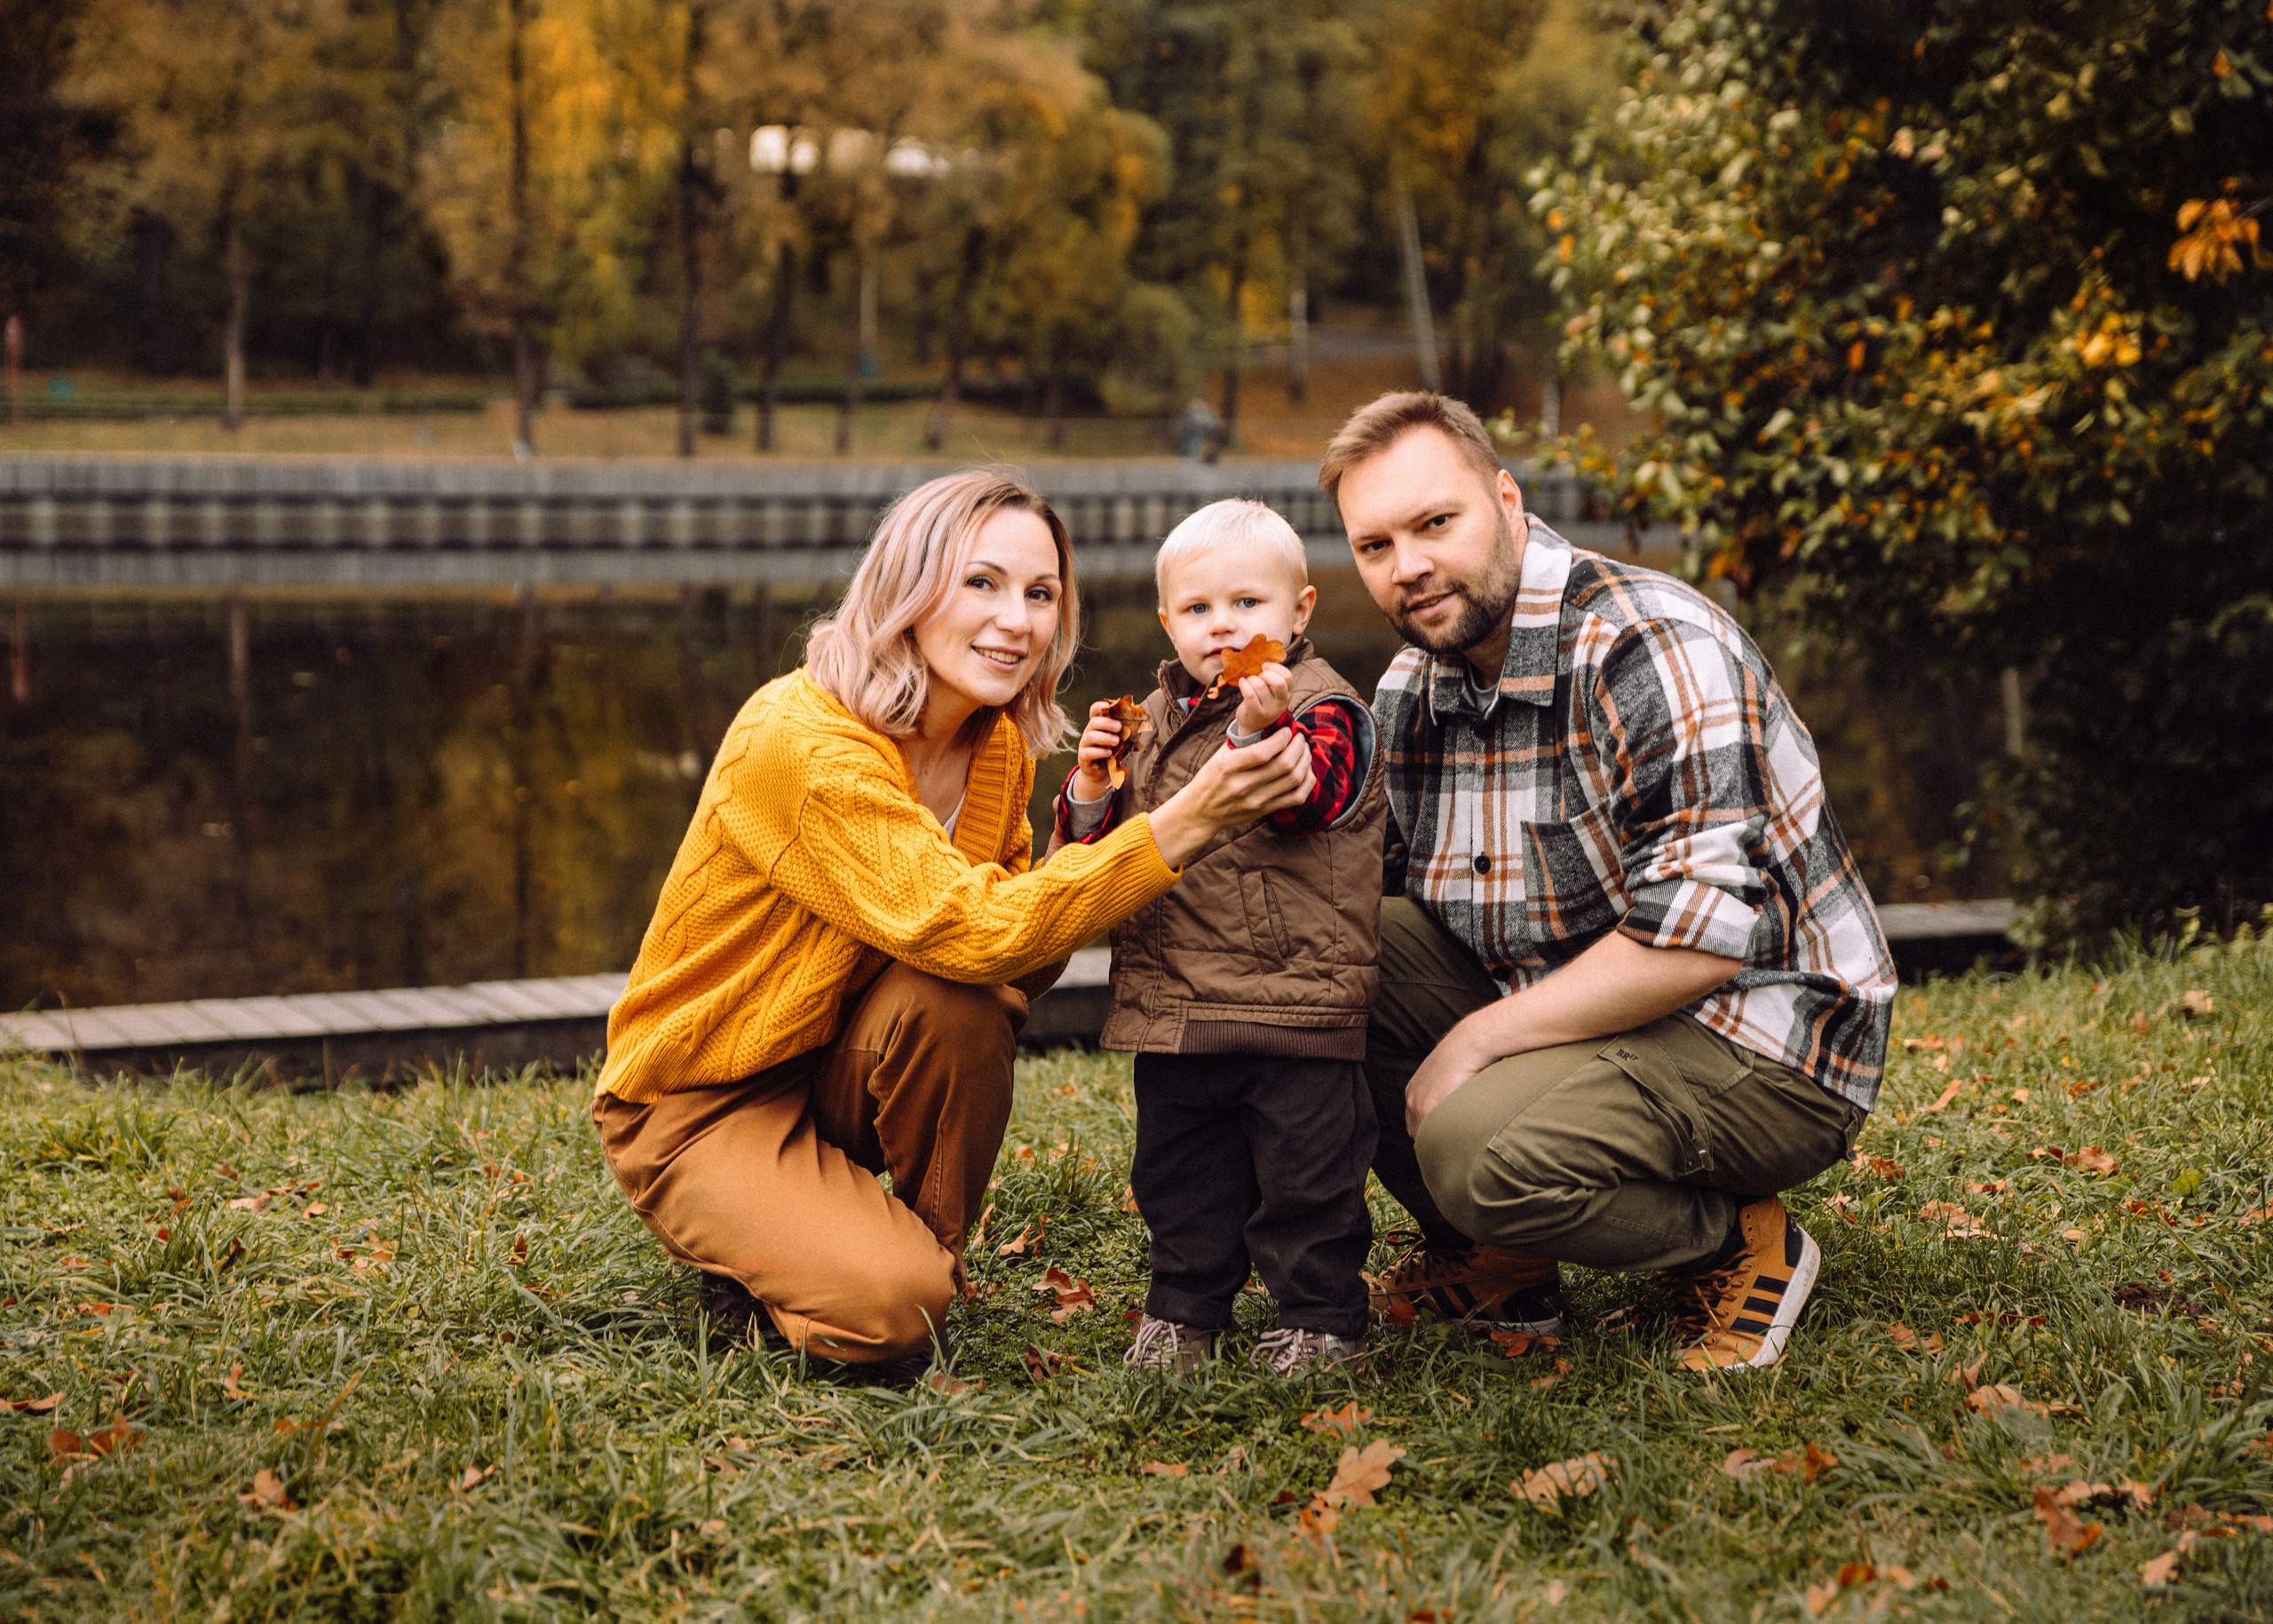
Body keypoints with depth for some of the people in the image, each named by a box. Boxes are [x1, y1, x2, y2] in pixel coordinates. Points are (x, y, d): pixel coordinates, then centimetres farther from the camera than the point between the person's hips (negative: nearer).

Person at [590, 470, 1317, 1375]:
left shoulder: (998, 745, -2)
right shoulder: (802, 741, -27)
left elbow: (1016, 950, 0)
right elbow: (969, 931, -36)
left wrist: (1089, 834, -18)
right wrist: (1180, 826, -40)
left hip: (840, 1070, 7)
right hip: (696, 1105, -6)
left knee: (959, 1002, -27)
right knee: (887, 1309, -28)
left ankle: (931, 1257, -3)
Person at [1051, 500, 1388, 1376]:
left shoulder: (1322, 709, -5)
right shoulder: (1155, 722, 13)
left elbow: (1309, 796, -26)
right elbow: (1101, 850, 18)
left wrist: (1259, 728, -41)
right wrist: (1092, 787, -2)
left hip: (1294, 1003, -6)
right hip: (1174, 1005, 6)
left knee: (1306, 1176, 2)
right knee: (1180, 1180, 16)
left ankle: (1319, 1316, 16)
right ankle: (1182, 1312, 30)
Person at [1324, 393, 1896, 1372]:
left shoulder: (1650, 645, -21)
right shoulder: (1411, 688, 4)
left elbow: (1704, 935, -29)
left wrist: (1476, 1040, -23)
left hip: (1766, 1043, -8)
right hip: (1565, 1013, 8)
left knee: (1481, 1148, -32)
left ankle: (1738, 1247, -3)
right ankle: (1496, 1264, 6)